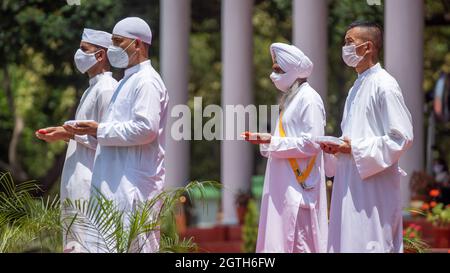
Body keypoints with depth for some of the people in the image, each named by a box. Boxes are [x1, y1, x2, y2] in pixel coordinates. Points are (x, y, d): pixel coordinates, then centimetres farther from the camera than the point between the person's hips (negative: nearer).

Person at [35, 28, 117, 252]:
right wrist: (65, 135, 15)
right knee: (73, 242, 8)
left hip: (89, 182, -10)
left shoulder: (106, 89, -11)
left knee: (82, 244, -14)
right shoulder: (93, 89, 20)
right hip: (78, 180, 10)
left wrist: (70, 133, -16)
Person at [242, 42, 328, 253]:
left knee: (298, 243, -9)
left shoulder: (309, 99, -12)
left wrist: (272, 141, -16)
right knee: (282, 239, 8)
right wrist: (264, 140, 8)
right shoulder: (292, 98, 17)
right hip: (286, 183, 10)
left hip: (299, 185, -10)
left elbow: (311, 143, -19)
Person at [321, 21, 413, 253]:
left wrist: (355, 147, -16)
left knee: (370, 245, -9)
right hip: (351, 182, 9)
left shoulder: (384, 86, -10)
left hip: (373, 183, -9)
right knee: (347, 243, 7)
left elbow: (403, 138, -15)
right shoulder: (357, 87, 18)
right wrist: (338, 147, 5)